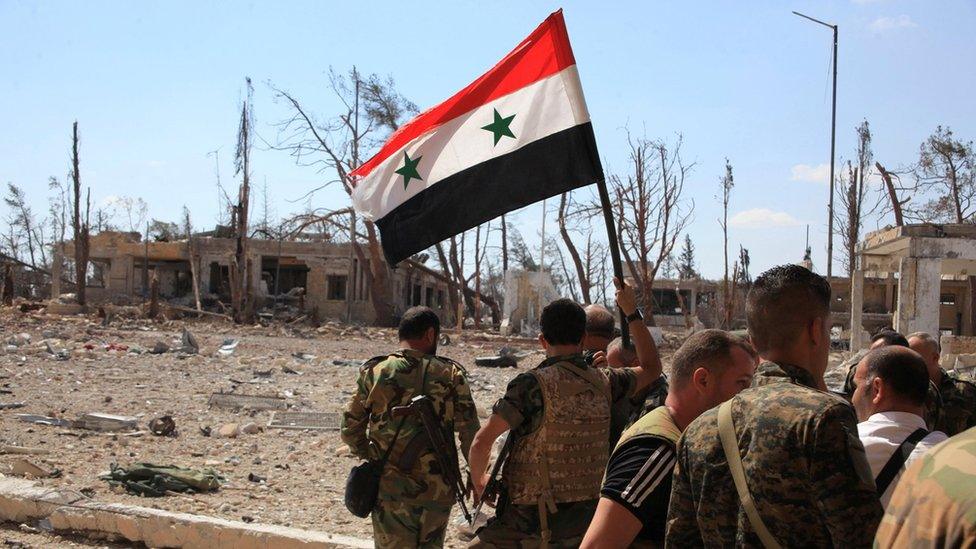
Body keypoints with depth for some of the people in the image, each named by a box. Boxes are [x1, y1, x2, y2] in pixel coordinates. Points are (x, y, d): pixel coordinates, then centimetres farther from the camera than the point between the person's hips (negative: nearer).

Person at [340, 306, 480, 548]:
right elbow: (471, 435, -7)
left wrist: (368, 455, 19)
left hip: (390, 490, 0)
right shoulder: (451, 375, -6)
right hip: (437, 491, 0)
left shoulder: (374, 372, -4)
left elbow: (350, 429, 1)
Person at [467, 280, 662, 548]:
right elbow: (651, 368, 22)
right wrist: (632, 313, 20)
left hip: (529, 524, -5)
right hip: (586, 524, 5)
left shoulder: (533, 384, -14)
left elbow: (482, 442, -17)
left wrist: (479, 481, 2)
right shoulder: (603, 383, 2)